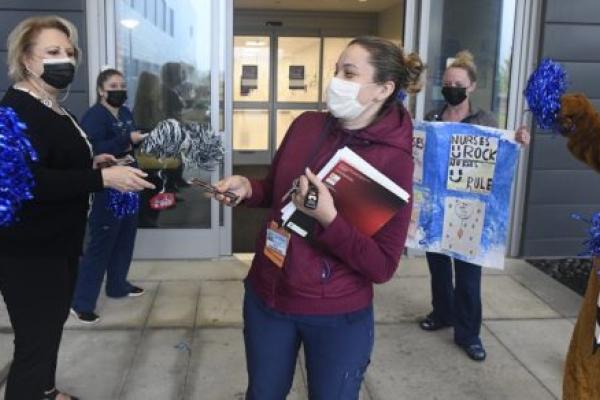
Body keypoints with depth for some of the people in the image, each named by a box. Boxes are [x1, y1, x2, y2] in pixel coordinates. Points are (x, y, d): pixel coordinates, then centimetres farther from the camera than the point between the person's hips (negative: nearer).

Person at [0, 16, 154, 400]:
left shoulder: (50, 106, 13)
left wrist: (90, 163, 8)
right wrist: (101, 178, -32)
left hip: (58, 242, 10)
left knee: (53, 326, 22)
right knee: (35, 341, -4)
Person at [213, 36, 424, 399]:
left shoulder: (394, 159, -18)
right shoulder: (305, 125, -4)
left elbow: (383, 266, -19)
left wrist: (329, 219, -31)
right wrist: (247, 188, -8)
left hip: (337, 316, -4)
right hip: (266, 297, 5)